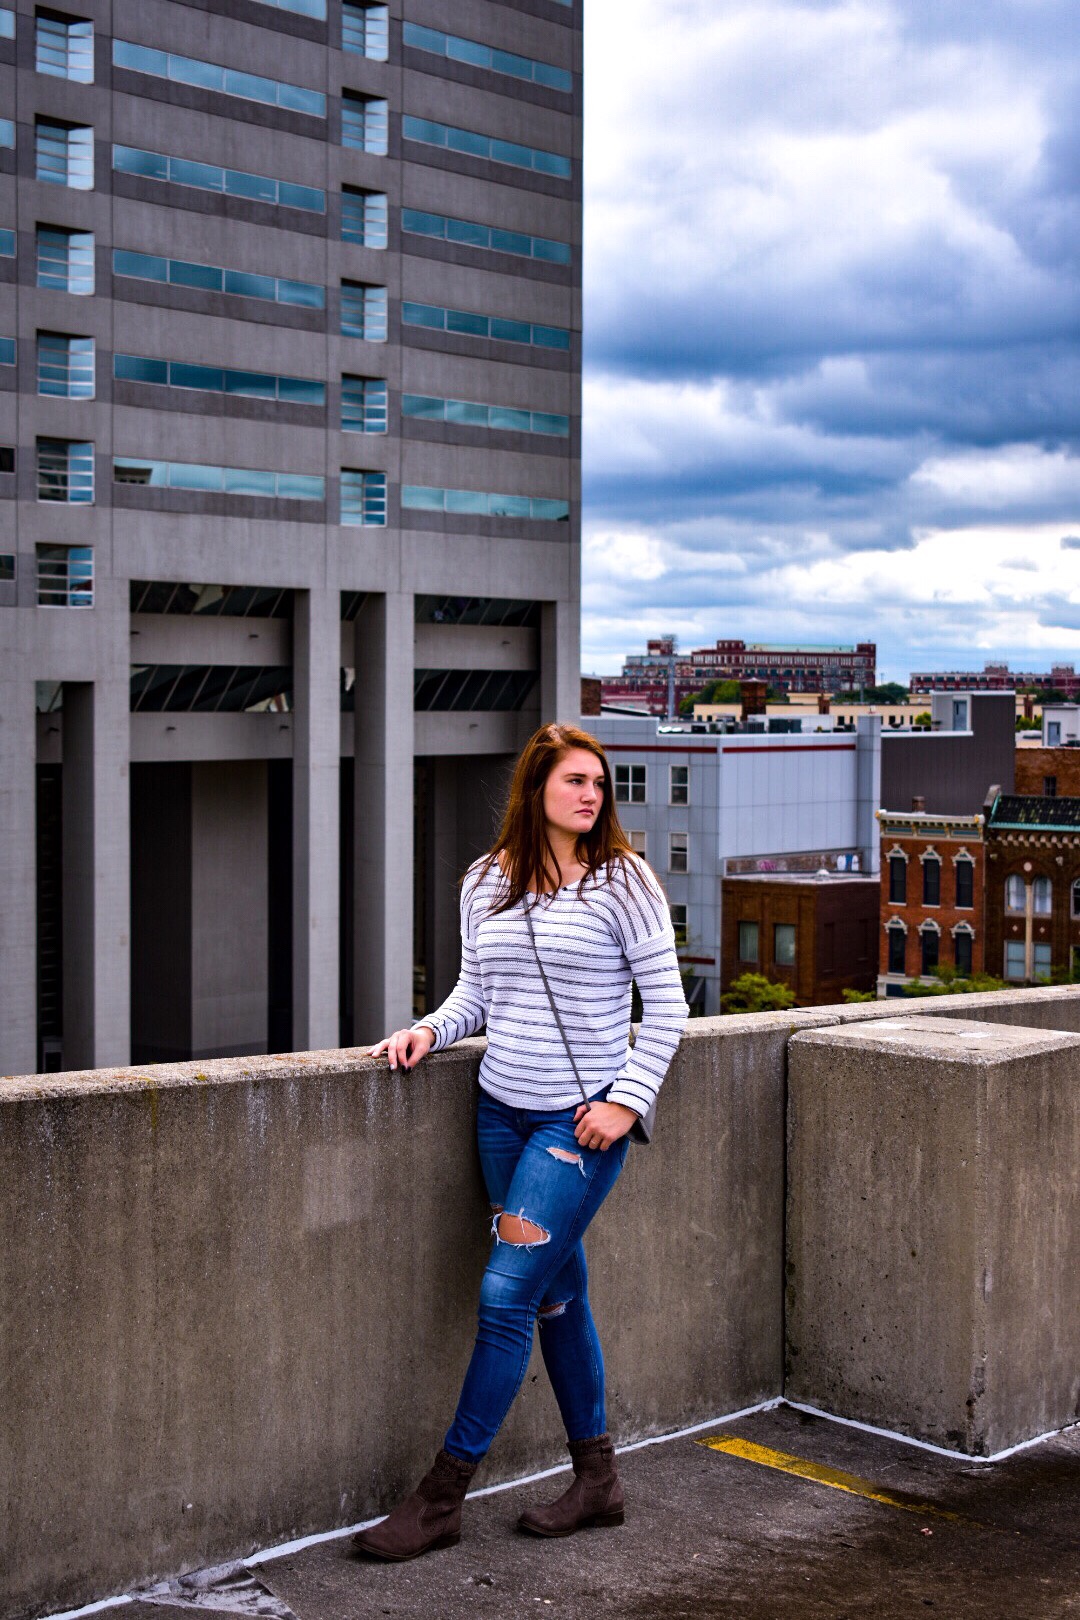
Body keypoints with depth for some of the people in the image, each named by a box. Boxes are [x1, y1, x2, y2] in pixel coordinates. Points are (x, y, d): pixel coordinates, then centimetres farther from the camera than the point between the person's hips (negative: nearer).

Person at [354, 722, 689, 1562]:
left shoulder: (622, 880, -8)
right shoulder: (486, 881, 6)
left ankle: (442, 1497, 3)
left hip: (582, 1120, -5)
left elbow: (666, 1002, -6)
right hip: (502, 1108, 5)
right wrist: (431, 1029, -5)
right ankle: (598, 1478, 26)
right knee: (558, 1293, 12)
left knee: (508, 1294, -7)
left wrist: (628, 1102, -12)